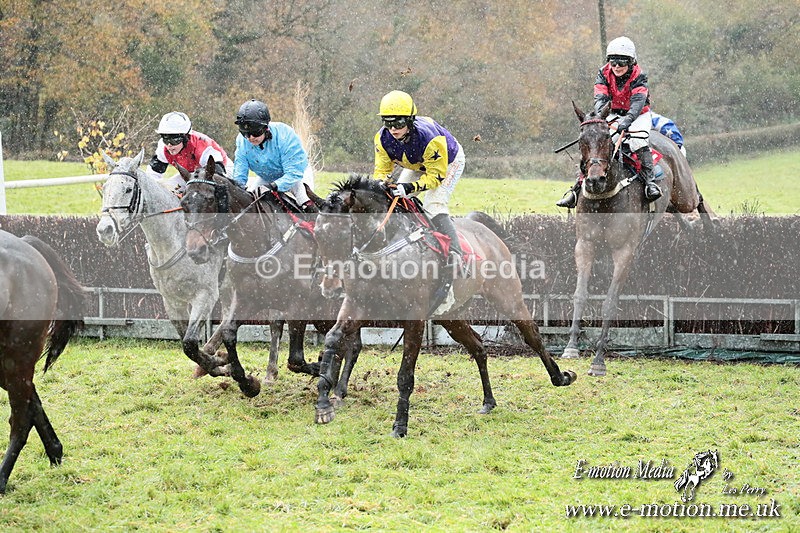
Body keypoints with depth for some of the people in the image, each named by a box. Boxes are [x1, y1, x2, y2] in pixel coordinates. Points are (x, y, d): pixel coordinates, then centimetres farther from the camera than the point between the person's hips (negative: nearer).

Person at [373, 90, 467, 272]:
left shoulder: (429, 138, -42)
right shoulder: (383, 138, -25)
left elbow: (436, 175, -35)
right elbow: (382, 169, -14)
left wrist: (411, 187, -49)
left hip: (449, 163, -7)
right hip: (417, 166, 7)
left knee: (434, 206, -25)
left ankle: (455, 253, -31)